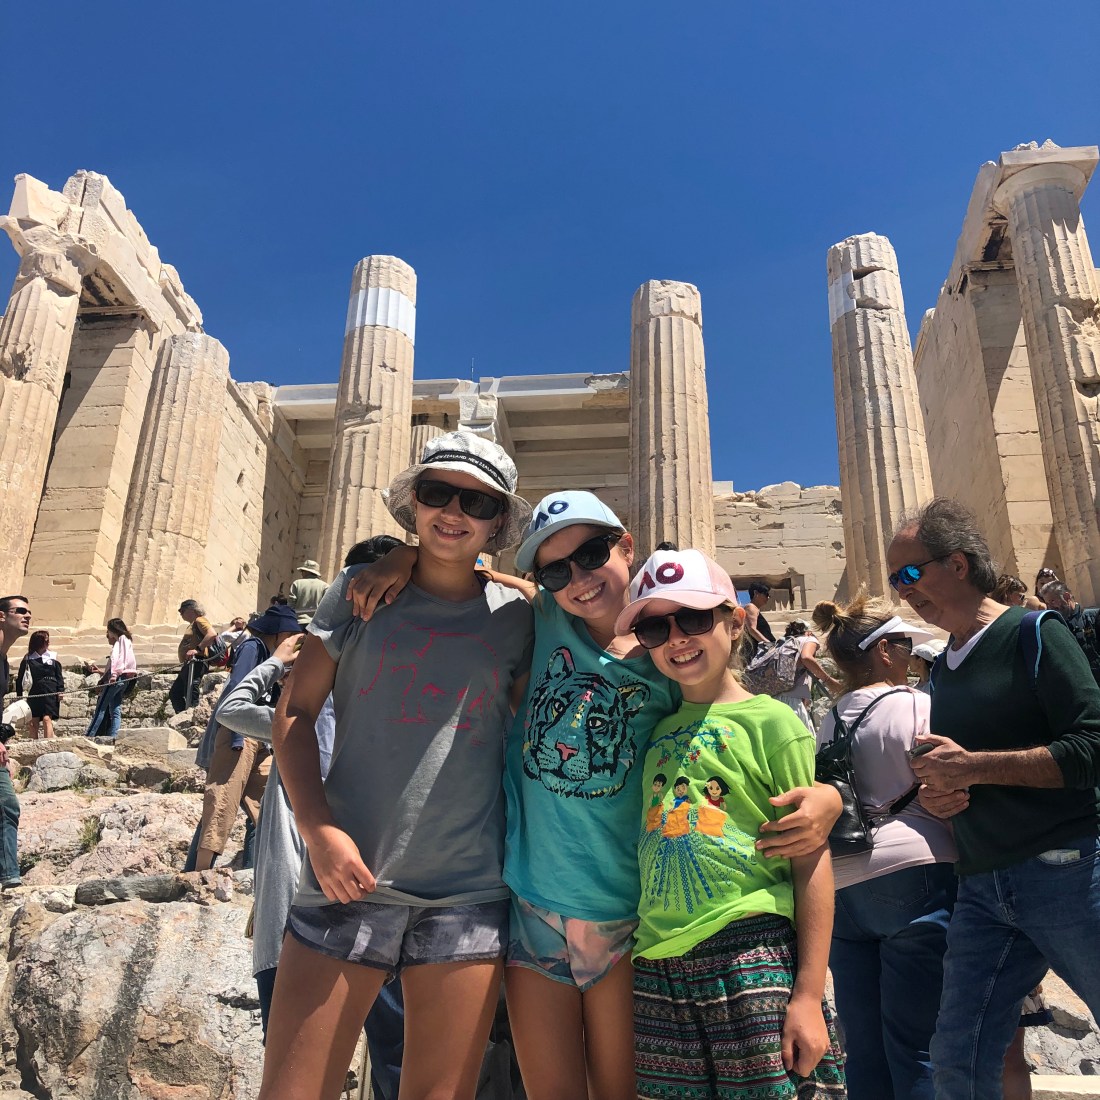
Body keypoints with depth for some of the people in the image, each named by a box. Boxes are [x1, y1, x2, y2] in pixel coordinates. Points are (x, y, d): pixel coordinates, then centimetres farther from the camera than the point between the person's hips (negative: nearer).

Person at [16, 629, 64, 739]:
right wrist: (19, 695, 2)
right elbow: (21, 677, 7)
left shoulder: (53, 657, 7)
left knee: (47, 719, -13)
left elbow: (59, 676, 8)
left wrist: (61, 691, -3)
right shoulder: (28, 659, 6)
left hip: (50, 693, -1)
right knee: (33, 722, 3)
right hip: (34, 694, 1)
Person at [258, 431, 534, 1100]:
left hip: (469, 897, 1)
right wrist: (319, 827, -9)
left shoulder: (514, 617, 5)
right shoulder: (361, 590, 4)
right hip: (347, 883, 0)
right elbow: (295, 713, 3)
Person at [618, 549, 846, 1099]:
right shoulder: (656, 727, 11)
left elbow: (812, 860, -5)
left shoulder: (770, 720, -4)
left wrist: (809, 993, -10)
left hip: (752, 954, -5)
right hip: (658, 965, 5)